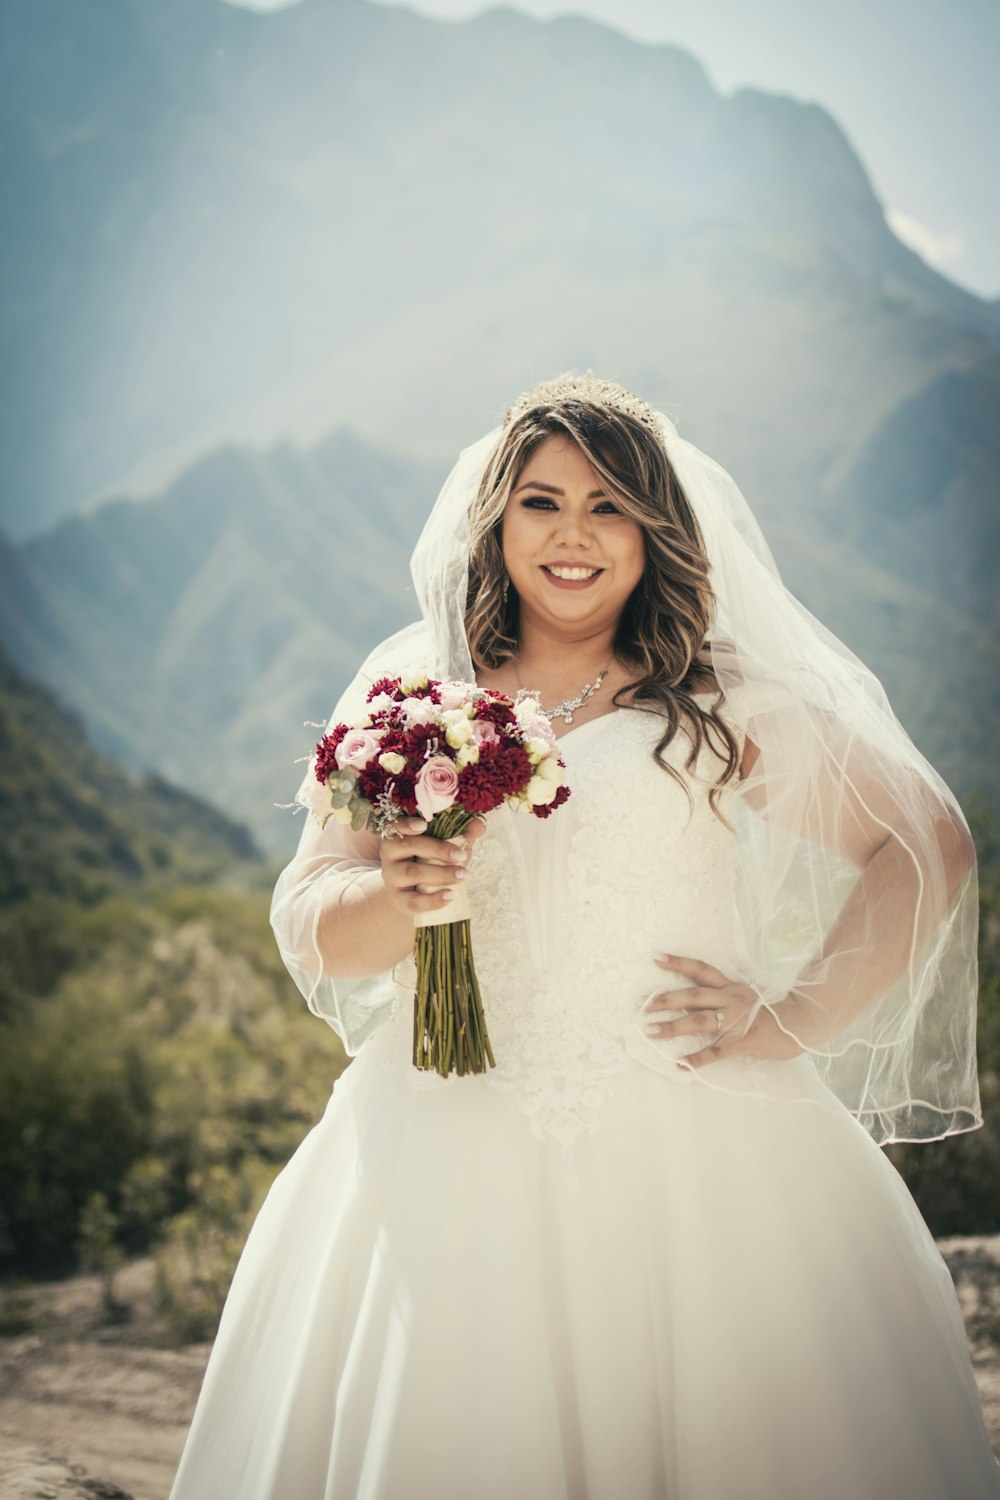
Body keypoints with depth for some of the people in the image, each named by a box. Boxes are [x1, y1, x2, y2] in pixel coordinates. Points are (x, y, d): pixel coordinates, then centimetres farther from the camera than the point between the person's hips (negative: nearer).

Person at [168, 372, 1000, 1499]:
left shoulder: (729, 701, 5)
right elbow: (306, 920, 5)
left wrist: (791, 1017, -3)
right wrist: (394, 898, -17)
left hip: (689, 1152, -1)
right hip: (452, 1165, 1)